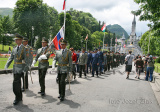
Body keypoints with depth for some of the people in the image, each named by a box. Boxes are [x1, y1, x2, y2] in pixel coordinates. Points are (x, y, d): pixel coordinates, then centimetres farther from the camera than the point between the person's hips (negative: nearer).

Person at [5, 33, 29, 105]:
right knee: (17, 83, 13)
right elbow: (11, 58, 13)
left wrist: (25, 69, -19)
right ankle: (20, 97, 26)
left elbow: (26, 59, -12)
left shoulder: (24, 48, -7)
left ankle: (17, 97, 2)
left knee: (15, 82, -12)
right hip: (15, 67, 7)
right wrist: (6, 66, 2)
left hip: (21, 68, -7)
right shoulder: (14, 49, 13)